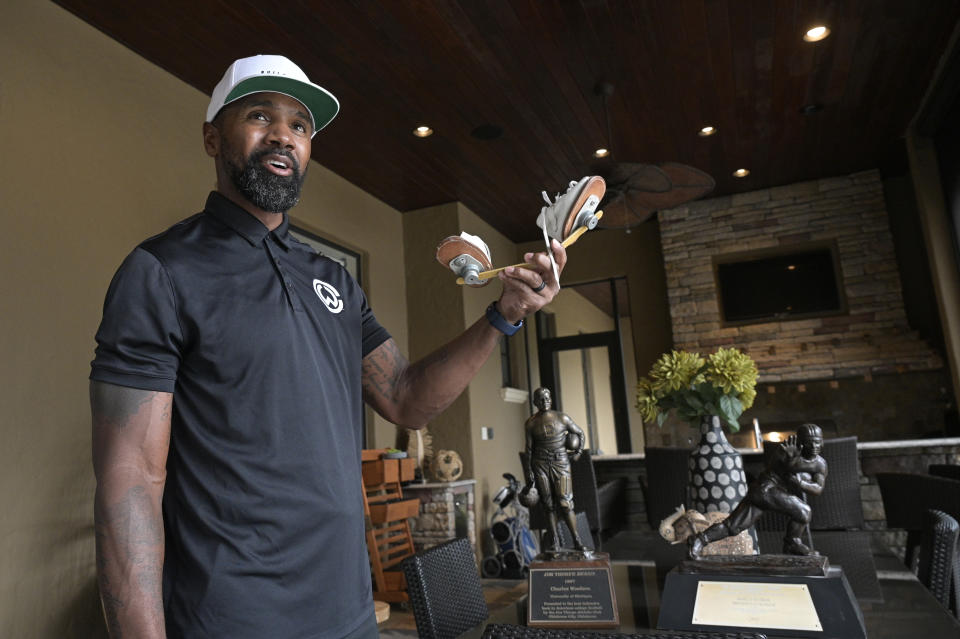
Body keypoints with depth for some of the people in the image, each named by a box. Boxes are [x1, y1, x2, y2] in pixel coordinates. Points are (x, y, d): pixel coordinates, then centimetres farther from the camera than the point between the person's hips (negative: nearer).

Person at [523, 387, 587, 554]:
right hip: (540, 464, 1)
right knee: (548, 504, 4)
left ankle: (577, 540, 5)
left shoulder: (562, 418, -2)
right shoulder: (530, 423, 0)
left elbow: (580, 433, 12)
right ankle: (556, 542, 13)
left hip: (561, 463, -1)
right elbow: (529, 448, 5)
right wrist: (529, 471, 2)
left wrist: (579, 451, 2)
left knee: (565, 502, -7)